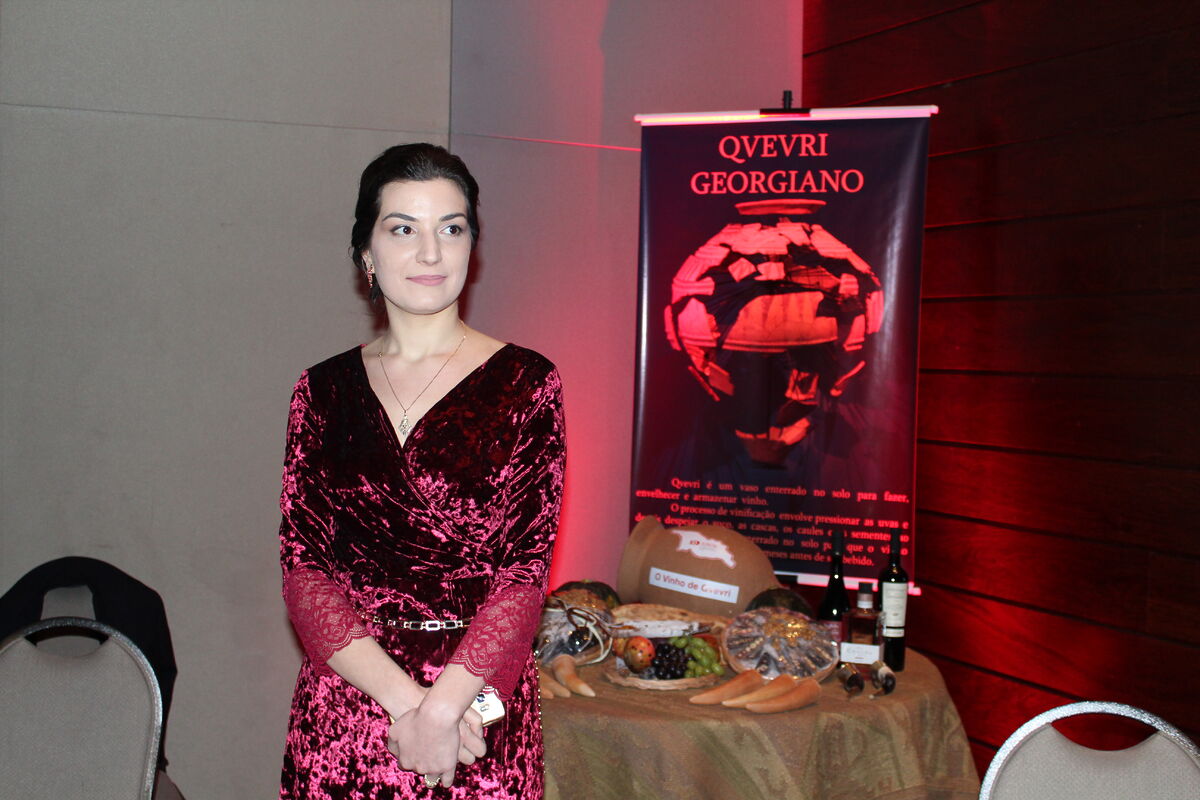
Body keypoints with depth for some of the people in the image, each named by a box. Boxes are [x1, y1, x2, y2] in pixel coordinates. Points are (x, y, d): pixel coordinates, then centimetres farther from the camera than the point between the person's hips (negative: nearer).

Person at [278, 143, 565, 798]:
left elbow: (525, 571, -8)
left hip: (478, 701, -2)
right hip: (342, 707, 2)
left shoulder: (525, 384, -4)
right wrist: (402, 696, -14)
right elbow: (304, 567, -3)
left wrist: (442, 706, -17)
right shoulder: (323, 391, 3)